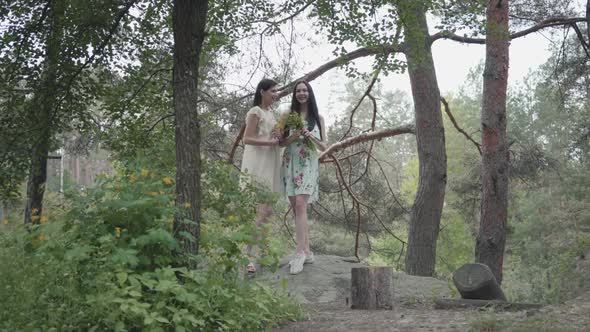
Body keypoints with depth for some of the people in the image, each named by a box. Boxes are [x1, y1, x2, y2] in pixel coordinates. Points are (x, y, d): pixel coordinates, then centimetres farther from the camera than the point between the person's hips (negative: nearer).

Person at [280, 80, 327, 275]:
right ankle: (307, 252, 13)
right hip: (290, 164, 3)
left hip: (308, 165, -2)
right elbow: (282, 143, 6)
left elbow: (323, 146, 9)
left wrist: (311, 136, -10)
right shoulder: (288, 116, 11)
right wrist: (295, 136, -13)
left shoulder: (318, 118, 9)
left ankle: (300, 253, -21)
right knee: (296, 208, 3)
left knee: (300, 205, -18)